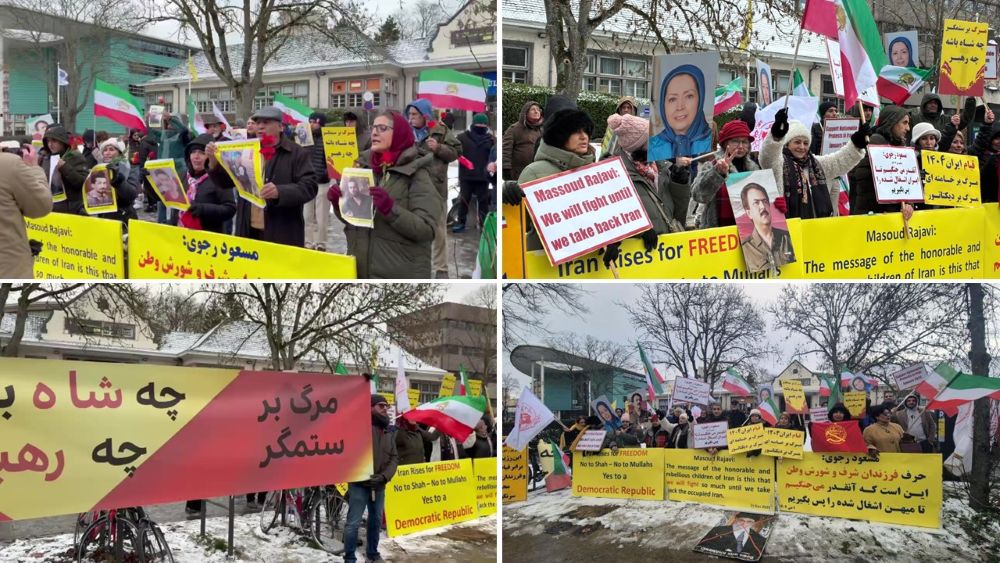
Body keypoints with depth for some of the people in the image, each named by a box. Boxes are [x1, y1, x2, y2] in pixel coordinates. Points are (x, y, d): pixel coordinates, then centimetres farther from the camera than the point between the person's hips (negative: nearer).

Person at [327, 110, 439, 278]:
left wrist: (390, 209, -28)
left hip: (401, 276, -5)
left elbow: (427, 230, -16)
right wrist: (339, 203, -2)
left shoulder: (416, 174, -8)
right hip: (359, 270, 5)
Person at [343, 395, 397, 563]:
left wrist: (384, 476, -7)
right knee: (353, 523, -6)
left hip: (379, 485, 7)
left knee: (376, 521, 16)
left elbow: (394, 457, 10)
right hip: (359, 484, -7)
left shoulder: (388, 433, 14)